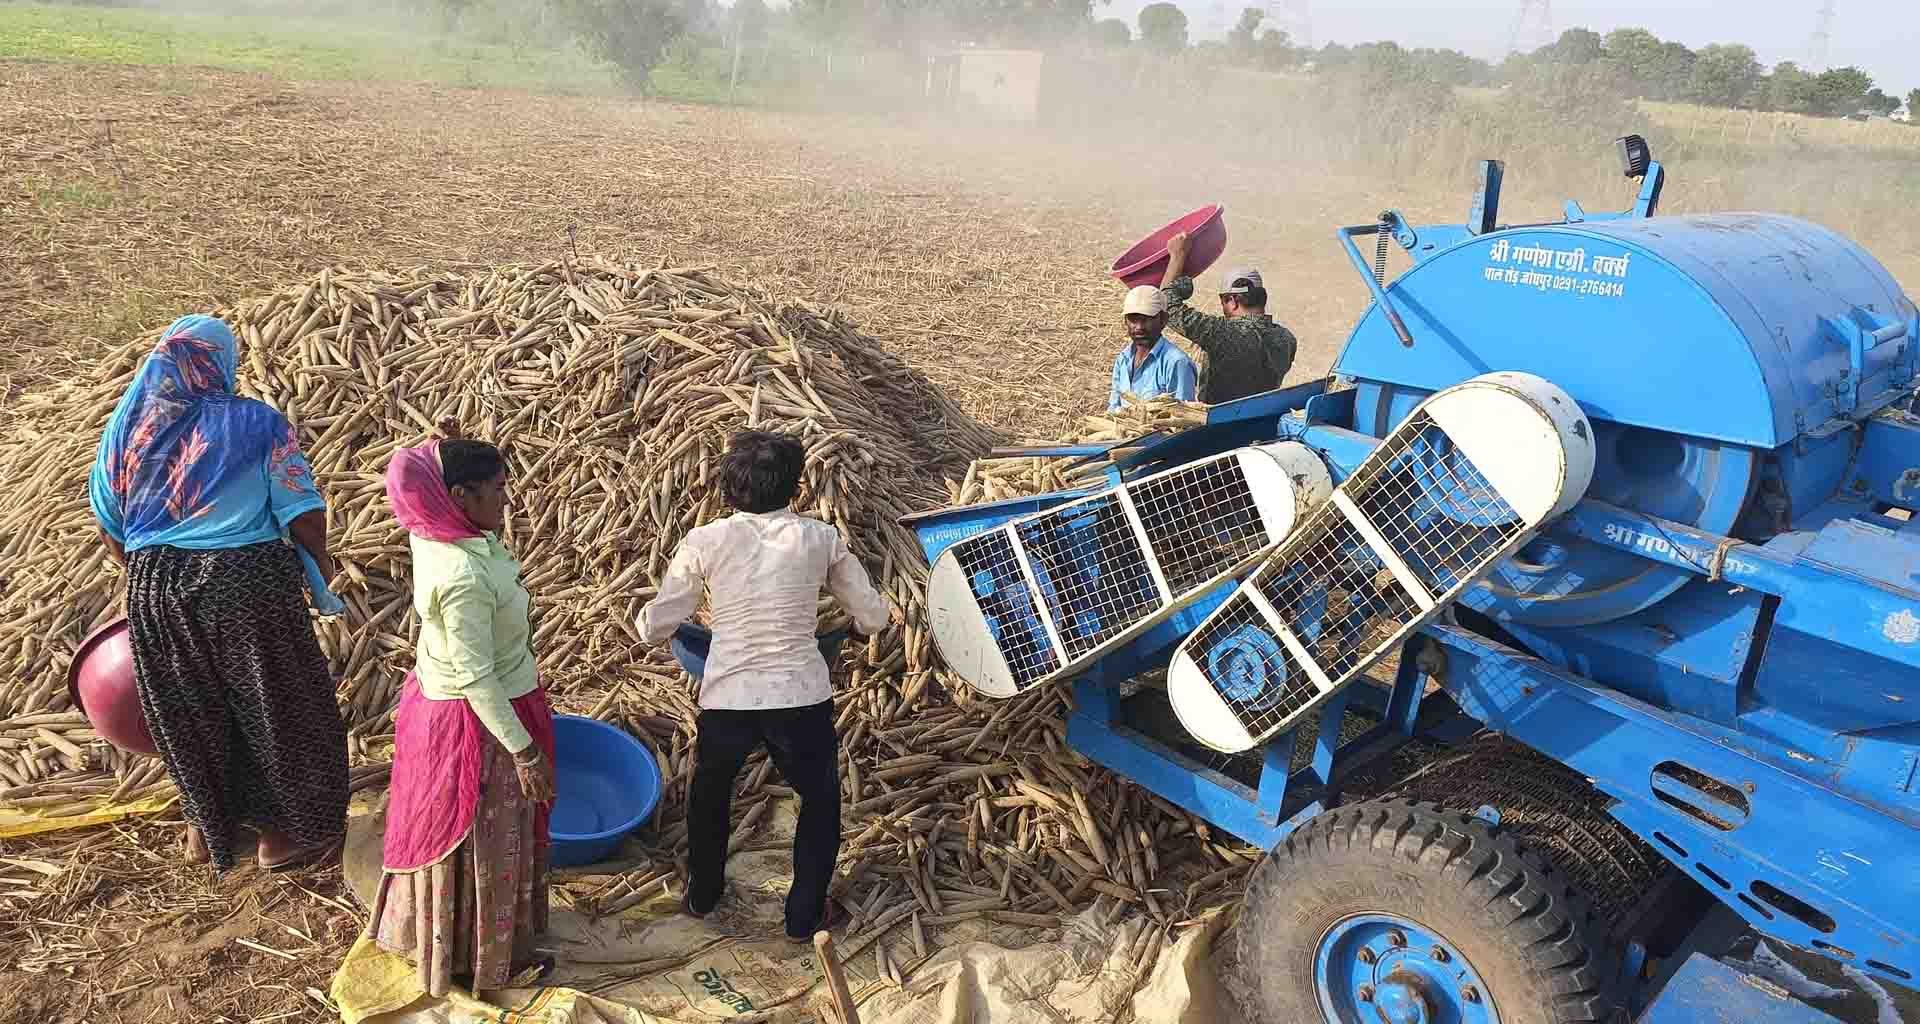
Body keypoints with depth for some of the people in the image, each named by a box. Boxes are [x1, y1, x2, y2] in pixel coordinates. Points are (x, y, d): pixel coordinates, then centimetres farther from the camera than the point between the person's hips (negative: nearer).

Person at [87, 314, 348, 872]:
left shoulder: (127, 424, 3)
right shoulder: (257, 422, -10)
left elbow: (109, 522, 10)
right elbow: (301, 513, -12)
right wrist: (319, 560, 6)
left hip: (156, 590, 4)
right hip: (248, 585, -4)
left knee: (187, 709, 21)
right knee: (272, 705, 14)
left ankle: (206, 827, 38)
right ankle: (282, 831, 27)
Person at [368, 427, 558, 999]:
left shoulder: (432, 535, -7)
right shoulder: (464, 578, -33)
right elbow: (478, 680, -29)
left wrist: (452, 454, -2)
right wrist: (525, 751, -22)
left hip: (435, 703, 9)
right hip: (478, 722, -9)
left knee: (444, 828, 27)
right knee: (483, 845, 12)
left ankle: (432, 937, 50)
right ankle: (481, 960, 33)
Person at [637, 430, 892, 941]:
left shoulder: (704, 543, -6)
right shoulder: (821, 539, -4)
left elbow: (654, 627, -1)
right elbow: (873, 616, 4)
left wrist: (644, 616, 23)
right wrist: (860, 623, 27)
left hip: (725, 700, 1)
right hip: (801, 699, -1)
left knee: (709, 792, 31)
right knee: (820, 800, 26)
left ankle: (702, 894, 50)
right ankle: (805, 914, 33)